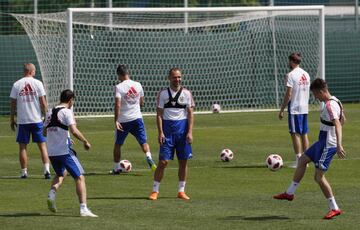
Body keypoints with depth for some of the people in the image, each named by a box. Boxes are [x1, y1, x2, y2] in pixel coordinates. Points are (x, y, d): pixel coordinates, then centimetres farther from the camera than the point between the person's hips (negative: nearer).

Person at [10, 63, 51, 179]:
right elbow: (43, 103, -4)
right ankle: (47, 169, -5)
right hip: (37, 120, 0)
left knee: (22, 147, 7)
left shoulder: (16, 85, 0)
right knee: (42, 145, 5)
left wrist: (12, 119, 10)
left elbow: (13, 104, 2)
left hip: (22, 121, 0)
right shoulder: (37, 83, -3)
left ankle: (24, 172, 6)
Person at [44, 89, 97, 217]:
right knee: (80, 177, -2)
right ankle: (83, 209, -11)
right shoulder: (67, 112, -8)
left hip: (51, 152, 7)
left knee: (60, 174, 31)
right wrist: (85, 142, -7)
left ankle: (52, 193, 6)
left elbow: (44, 131, 20)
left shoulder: (50, 113, 12)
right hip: (64, 152, -7)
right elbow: (74, 131, -20)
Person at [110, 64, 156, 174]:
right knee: (143, 141, 3)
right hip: (137, 118, 3)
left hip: (123, 120, -3)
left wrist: (116, 121, -18)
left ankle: (116, 168, 19)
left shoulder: (119, 87, -11)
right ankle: (149, 158, -25)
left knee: (118, 144, 13)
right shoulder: (138, 85, 3)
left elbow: (117, 105, -19)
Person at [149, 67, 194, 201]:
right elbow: (159, 114, 0)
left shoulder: (186, 93, 5)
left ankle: (181, 191, 14)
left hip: (182, 128, 2)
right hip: (167, 128, -2)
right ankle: (155, 191, 0)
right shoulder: (163, 94, 2)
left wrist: (190, 132, -6)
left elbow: (190, 114, 3)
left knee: (183, 162, 5)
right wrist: (160, 133, -9)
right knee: (163, 161, -7)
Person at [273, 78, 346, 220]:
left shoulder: (329, 106, -24)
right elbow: (342, 119, 21)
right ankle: (290, 193, 32)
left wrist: (339, 145, -45)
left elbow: (337, 124, -36)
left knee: (319, 177, -7)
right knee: (302, 160, 21)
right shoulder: (335, 101, 7)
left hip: (327, 146, -11)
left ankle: (334, 208, 0)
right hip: (323, 143, 11)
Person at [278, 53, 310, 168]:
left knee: (295, 134, -4)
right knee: (304, 134, 10)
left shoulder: (291, 75, -13)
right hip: (305, 108, 7)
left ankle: (298, 161, -7)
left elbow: (288, 94, -15)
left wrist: (282, 109, -10)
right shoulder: (306, 74, 11)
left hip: (294, 108, -7)